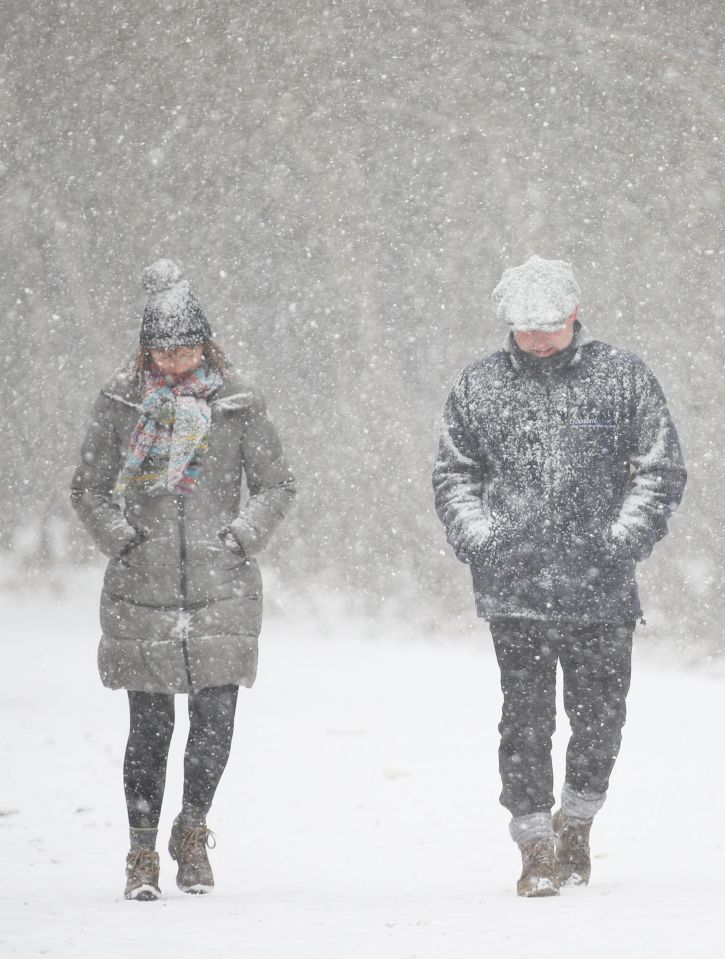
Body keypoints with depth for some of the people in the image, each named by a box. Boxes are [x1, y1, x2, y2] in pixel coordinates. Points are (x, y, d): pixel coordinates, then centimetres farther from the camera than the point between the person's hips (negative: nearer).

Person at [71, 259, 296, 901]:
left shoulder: (236, 404, 4)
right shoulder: (121, 403, 5)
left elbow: (277, 484, 11)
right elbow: (89, 487, 12)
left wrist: (244, 535, -3)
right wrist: (118, 535, -3)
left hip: (222, 589, 0)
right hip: (143, 587, 0)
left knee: (216, 719, -3)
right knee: (150, 726, -1)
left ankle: (192, 830, 22)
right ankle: (143, 853, 12)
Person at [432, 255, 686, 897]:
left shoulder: (623, 378, 3)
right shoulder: (479, 387, 7)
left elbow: (661, 470, 5)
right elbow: (453, 476, 14)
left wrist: (622, 541, -6)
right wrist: (482, 540, -1)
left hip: (603, 589, 0)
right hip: (514, 589, 0)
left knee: (601, 717, 6)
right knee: (526, 719, -2)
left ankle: (576, 821, 31)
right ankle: (537, 849, 5)